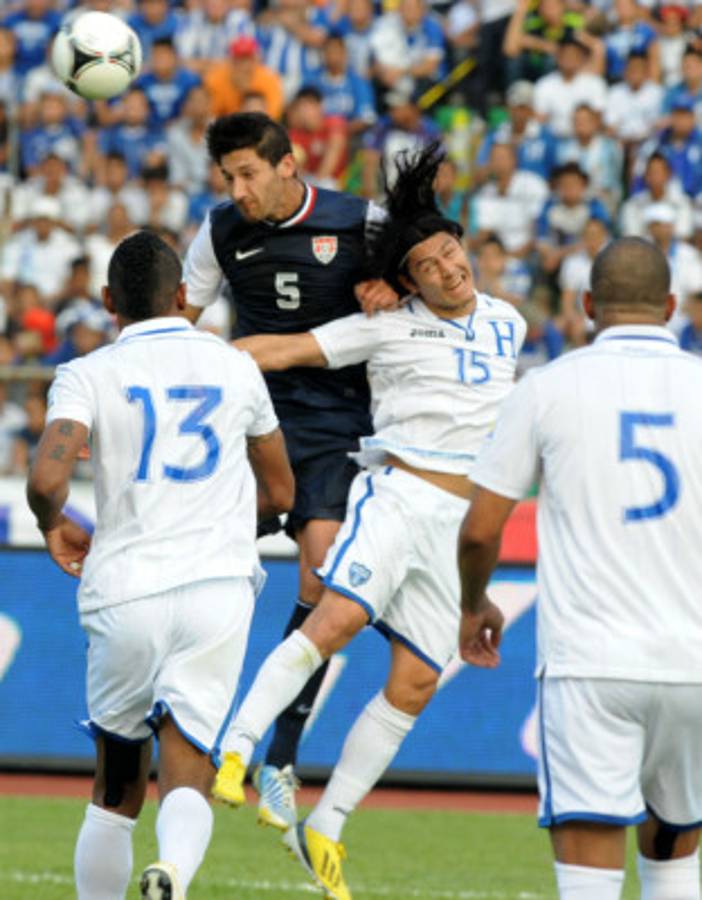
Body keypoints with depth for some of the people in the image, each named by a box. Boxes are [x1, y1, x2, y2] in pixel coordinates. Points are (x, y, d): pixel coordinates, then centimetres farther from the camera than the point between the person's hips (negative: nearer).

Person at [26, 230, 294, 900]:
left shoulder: (89, 375, 0)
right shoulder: (234, 368, 10)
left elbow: (47, 480, -16)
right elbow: (279, 494, 20)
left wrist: (54, 528, 6)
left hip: (125, 590, -1)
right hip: (218, 587, 1)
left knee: (116, 790, 15)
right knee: (186, 778, -7)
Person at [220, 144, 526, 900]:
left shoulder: (507, 324, 13)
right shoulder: (388, 327, 1)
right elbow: (291, 349, -2)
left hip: (459, 523, 4)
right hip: (396, 492, -4)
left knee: (414, 685, -1)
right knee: (338, 616, -29)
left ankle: (323, 829, 6)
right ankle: (237, 746, -26)